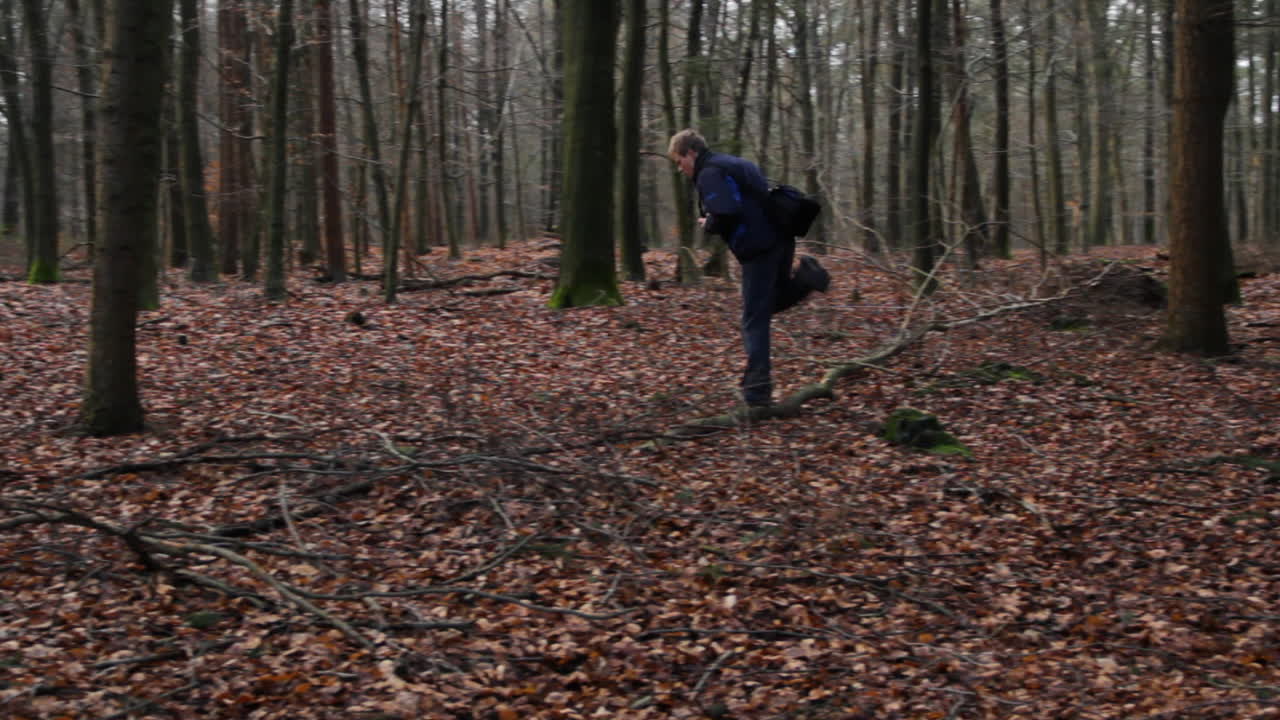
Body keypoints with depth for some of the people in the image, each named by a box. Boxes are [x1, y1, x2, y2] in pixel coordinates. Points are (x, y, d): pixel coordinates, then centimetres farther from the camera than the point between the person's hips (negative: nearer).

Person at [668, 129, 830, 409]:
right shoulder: (734, 164, 22)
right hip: (780, 241, 9)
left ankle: (757, 391, -3)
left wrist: (708, 225, -2)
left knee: (755, 321, -3)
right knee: (774, 300, 27)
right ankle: (802, 278, -1)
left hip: (759, 248, -9)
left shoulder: (709, 173, -8)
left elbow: (725, 213, -24)